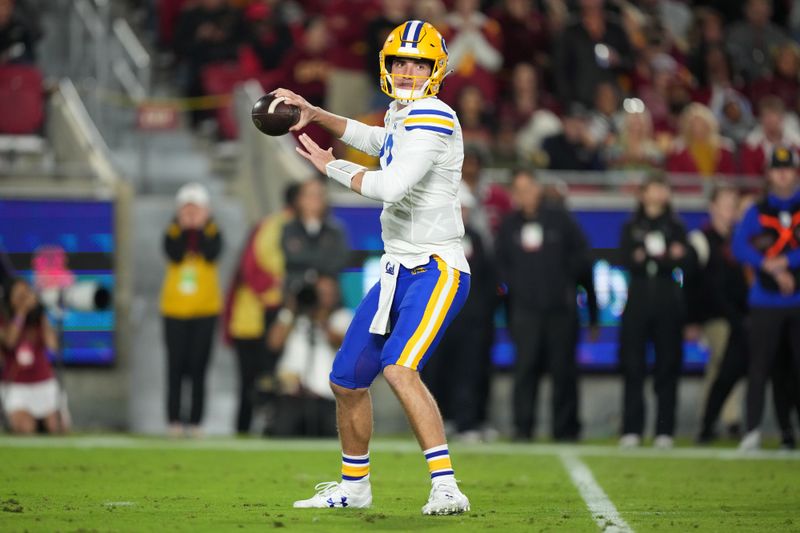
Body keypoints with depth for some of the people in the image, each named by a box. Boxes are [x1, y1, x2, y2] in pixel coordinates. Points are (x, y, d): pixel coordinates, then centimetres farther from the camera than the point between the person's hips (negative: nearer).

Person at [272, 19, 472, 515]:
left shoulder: (433, 117, -16)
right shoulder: (401, 114, 13)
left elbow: (393, 186, -25)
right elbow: (375, 140, 38)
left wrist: (332, 166, -10)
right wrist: (314, 114, 34)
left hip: (437, 271, -10)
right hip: (398, 271, 10)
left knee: (399, 367, -29)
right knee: (347, 379, 16)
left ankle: (447, 487, -31)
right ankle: (354, 487, 36)